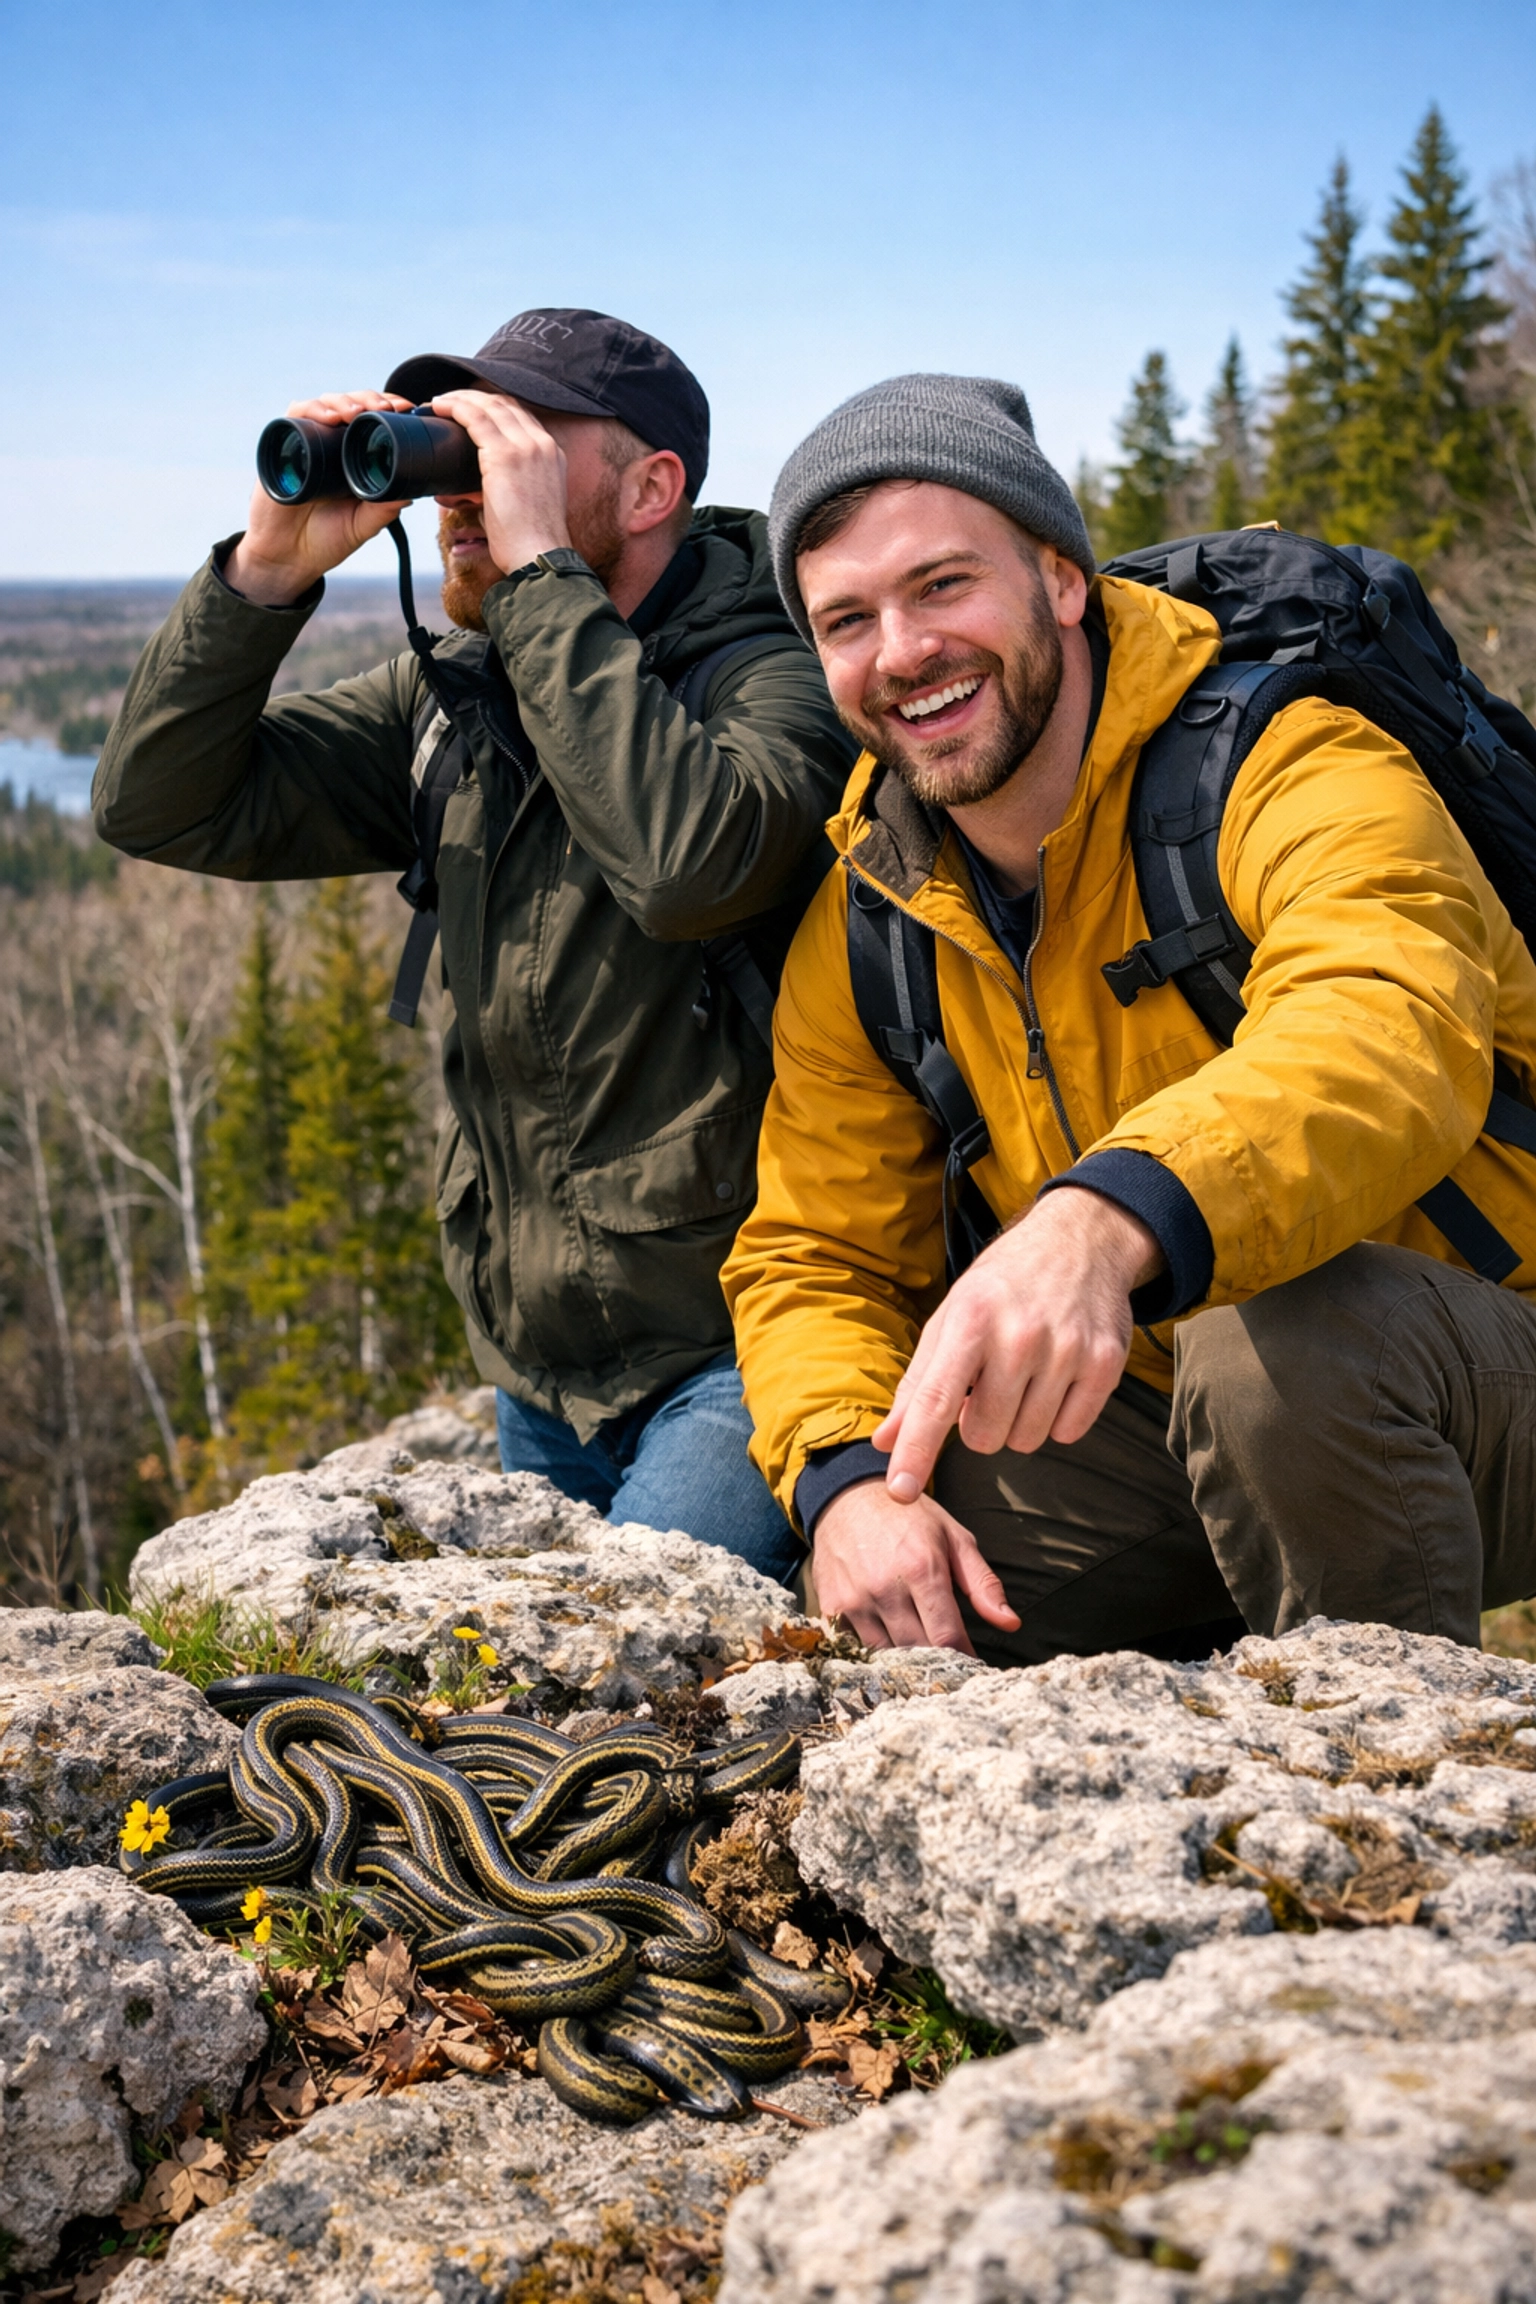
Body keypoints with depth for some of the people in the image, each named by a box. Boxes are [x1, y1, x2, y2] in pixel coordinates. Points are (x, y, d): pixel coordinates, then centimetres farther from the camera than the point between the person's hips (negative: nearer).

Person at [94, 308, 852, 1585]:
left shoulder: (774, 675, -11)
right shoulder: (453, 699, 7)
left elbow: (691, 860, -35)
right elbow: (161, 806, 4)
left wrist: (538, 568, -26)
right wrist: (271, 568, -9)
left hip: (730, 1347, -7)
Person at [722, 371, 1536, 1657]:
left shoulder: (1287, 770, -17)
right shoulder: (860, 937, 2)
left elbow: (1389, 1031, -38)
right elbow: (815, 1257, 5)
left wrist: (1111, 1217, -58)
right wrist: (848, 1480, -17)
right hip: (1171, 1429, 6)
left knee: (1291, 1327, -36)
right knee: (879, 1582, -12)